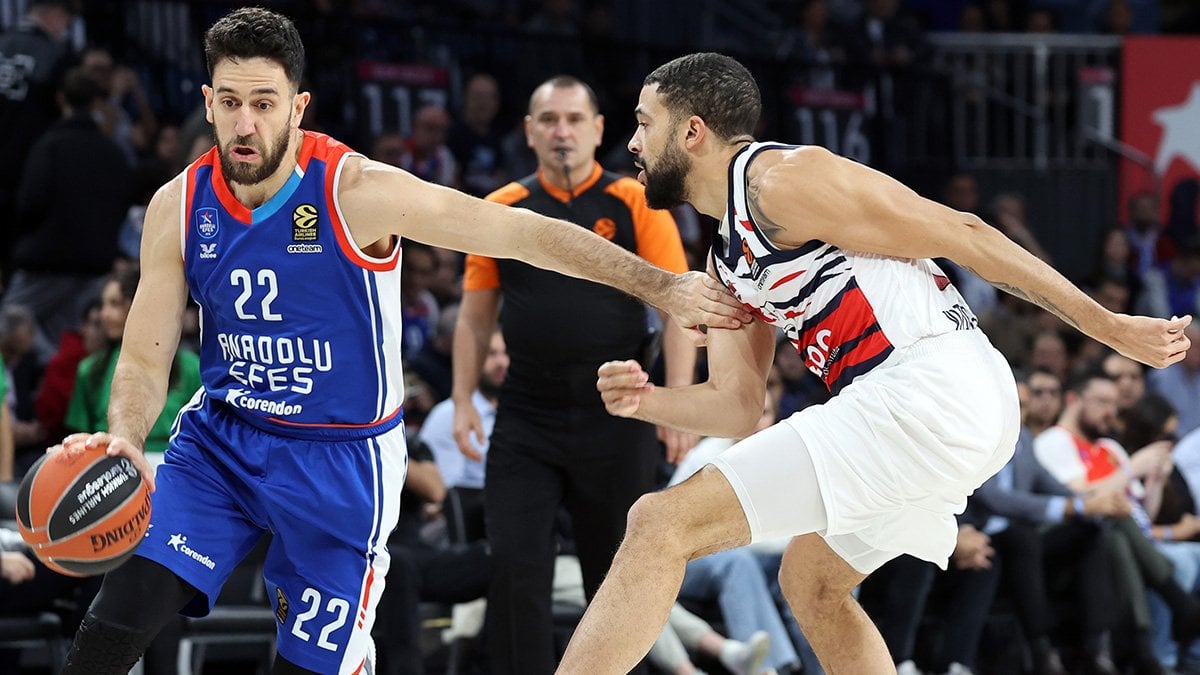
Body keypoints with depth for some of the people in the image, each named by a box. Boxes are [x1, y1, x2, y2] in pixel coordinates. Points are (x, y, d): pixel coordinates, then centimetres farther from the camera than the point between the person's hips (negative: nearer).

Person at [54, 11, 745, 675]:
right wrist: (124, 437, -24)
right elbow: (146, 354, -2)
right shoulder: (178, 206, -7)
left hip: (339, 457, -3)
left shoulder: (358, 192, -18)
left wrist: (664, 287, -15)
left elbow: (528, 234, -13)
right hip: (219, 441, 3)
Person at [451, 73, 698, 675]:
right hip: (526, 418, 2)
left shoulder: (635, 205, 0)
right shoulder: (501, 210, 7)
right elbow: (475, 315, 12)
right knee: (516, 569, -9)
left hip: (615, 417, -1)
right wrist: (463, 400, 2)